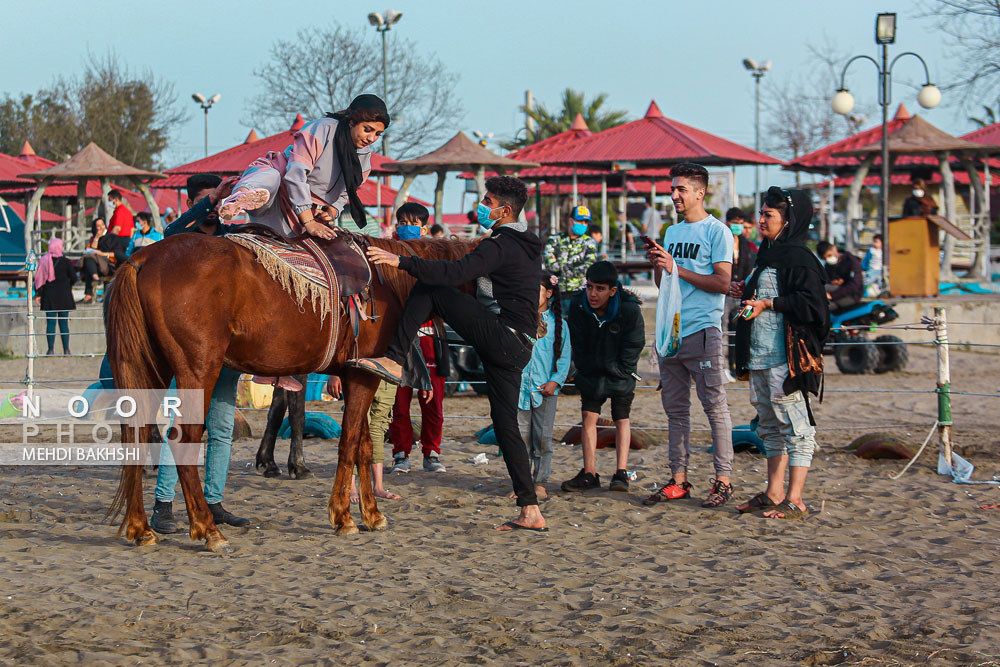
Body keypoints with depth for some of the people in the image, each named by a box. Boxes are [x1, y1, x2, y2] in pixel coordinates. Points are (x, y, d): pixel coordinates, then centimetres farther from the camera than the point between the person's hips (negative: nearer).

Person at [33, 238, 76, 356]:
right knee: (64, 323, 5)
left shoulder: (43, 261, -3)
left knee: (50, 323, 4)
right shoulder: (65, 261, -7)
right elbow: (74, 277, -6)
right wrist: (68, 285, 16)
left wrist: (38, 294, 4)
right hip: (63, 295, -1)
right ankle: (66, 349, 2)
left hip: (49, 295, 1)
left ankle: (50, 349, 1)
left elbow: (39, 278, -2)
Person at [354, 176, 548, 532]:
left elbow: (454, 273, -24)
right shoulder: (523, 245, 20)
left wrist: (400, 261, -24)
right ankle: (531, 511, 6)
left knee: (428, 288, -8)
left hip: (500, 337, -9)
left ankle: (394, 361, -13)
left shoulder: (500, 245, -11)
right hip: (515, 348, 9)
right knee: (505, 424, 9)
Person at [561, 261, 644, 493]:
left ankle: (621, 473, 0)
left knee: (621, 418, -1)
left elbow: (631, 352, -15)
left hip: (620, 372, -2)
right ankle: (589, 474, -1)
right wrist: (588, 374, -6)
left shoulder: (630, 309, -24)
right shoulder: (577, 306, -17)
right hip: (591, 371, 2)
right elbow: (578, 349, -5)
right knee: (589, 416, -3)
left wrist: (615, 377, -14)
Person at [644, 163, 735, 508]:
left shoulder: (717, 231, -4)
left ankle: (723, 480, -3)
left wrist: (677, 269, -13)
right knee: (675, 408, 8)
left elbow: (722, 283, -13)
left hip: (702, 331, -7)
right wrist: (657, 265, 2)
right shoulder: (672, 232, 18)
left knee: (714, 405, -5)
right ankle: (679, 479, 13)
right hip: (670, 330, 7)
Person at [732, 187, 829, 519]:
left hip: (786, 356, -10)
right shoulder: (767, 256, 18)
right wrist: (746, 294, 11)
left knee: (795, 425, -6)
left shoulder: (799, 258, -10)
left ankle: (794, 500, -6)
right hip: (760, 355, 10)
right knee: (770, 425, 14)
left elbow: (810, 303, -18)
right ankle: (773, 493, 21)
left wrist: (767, 304, -17)